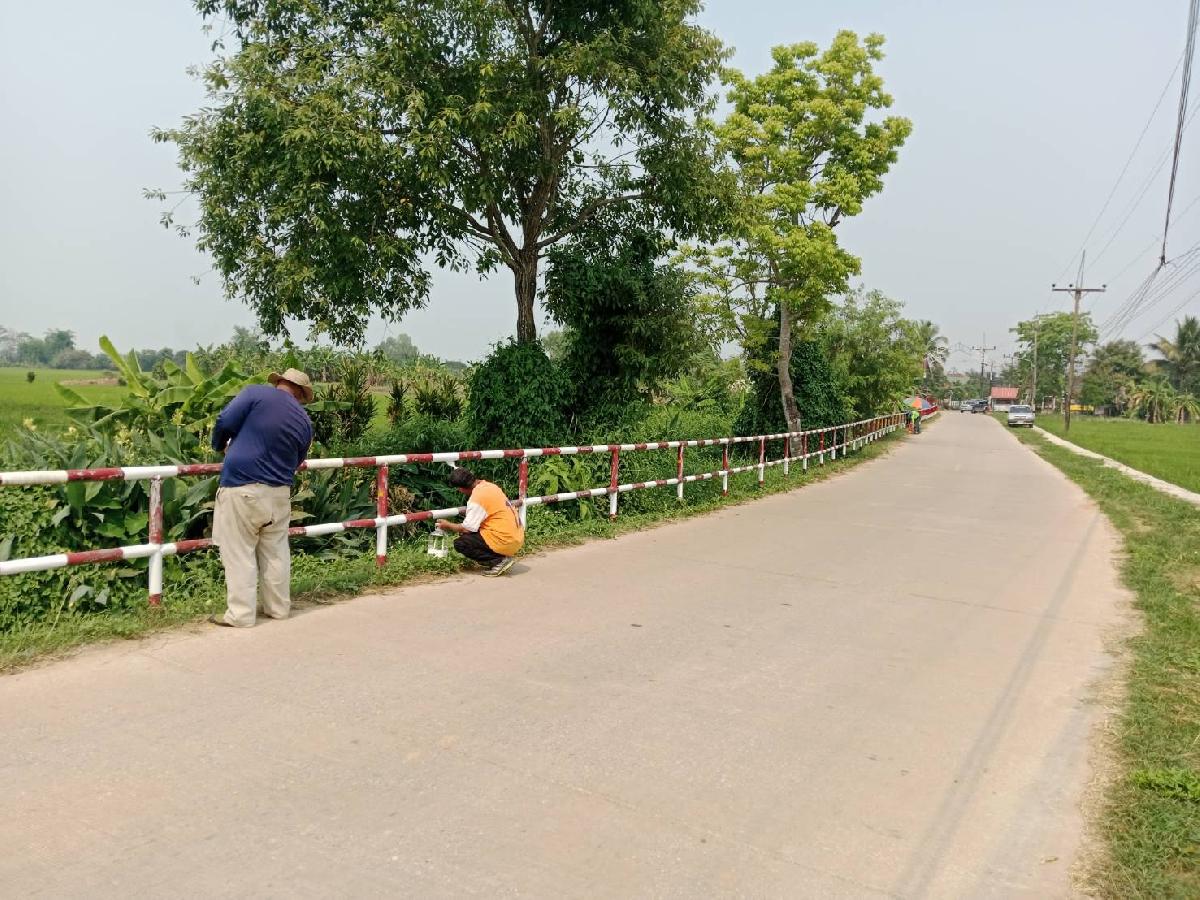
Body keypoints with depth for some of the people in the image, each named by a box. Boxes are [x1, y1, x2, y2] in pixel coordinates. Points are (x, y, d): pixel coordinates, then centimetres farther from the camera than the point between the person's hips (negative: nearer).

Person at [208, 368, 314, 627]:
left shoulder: (256, 393, -3)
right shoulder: (305, 421, 9)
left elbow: (225, 421, -8)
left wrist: (220, 445, 11)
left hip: (242, 488, -4)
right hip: (279, 492, 4)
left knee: (239, 553, 3)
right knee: (275, 552, 16)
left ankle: (241, 614, 6)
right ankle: (279, 607, 25)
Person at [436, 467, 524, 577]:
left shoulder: (476, 498, -17)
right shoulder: (488, 486, 9)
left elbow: (467, 529, -13)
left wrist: (448, 525, 6)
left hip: (505, 541, -9)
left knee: (460, 543, -5)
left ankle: (499, 560, -7)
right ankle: (502, 557, 10)